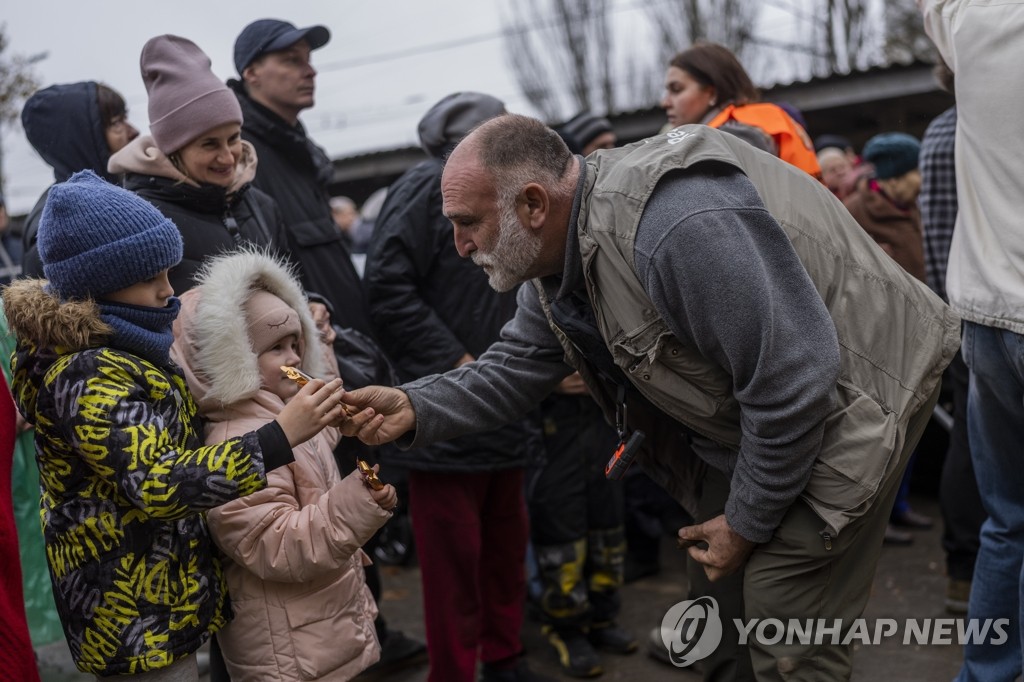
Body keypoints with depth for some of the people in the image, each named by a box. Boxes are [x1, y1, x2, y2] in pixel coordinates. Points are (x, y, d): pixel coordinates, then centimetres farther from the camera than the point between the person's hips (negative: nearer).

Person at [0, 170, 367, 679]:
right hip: (137, 618, -10)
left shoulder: (110, 349, 6)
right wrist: (281, 437, -41)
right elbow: (158, 484, -36)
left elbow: (163, 435, 19)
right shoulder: (86, 376, -26)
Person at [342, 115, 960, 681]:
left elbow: (793, 383, -31)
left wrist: (747, 523, -19)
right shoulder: (558, 254, -2)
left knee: (785, 623, -8)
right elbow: (517, 368, 2)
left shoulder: (675, 225, -35)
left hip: (859, 388, -9)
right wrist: (417, 407, -16)